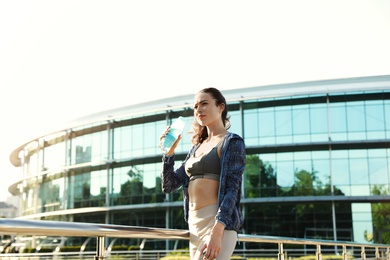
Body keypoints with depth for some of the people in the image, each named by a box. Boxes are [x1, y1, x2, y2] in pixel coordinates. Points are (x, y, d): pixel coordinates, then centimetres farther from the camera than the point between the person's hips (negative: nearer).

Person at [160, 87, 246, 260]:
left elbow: (231, 190, -13)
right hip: (195, 225, 8)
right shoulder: (196, 148, 19)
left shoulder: (232, 142, -2)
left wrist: (216, 232, -26)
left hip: (219, 223, -8)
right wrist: (169, 150, 3)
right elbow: (169, 186, 17)